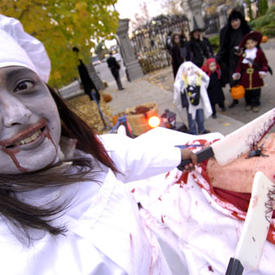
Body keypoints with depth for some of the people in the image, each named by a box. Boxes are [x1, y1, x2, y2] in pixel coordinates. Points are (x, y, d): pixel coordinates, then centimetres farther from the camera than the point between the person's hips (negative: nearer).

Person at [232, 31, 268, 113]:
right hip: (245, 77, 1)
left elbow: (264, 63, 2)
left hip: (256, 77, -1)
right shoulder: (243, 54, 2)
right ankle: (248, 104, 26)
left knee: (256, 92, 4)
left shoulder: (259, 52, 0)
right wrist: (237, 73, -7)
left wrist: (263, 71, -10)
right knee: (247, 92, 9)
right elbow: (240, 65, 3)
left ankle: (255, 104, 19)